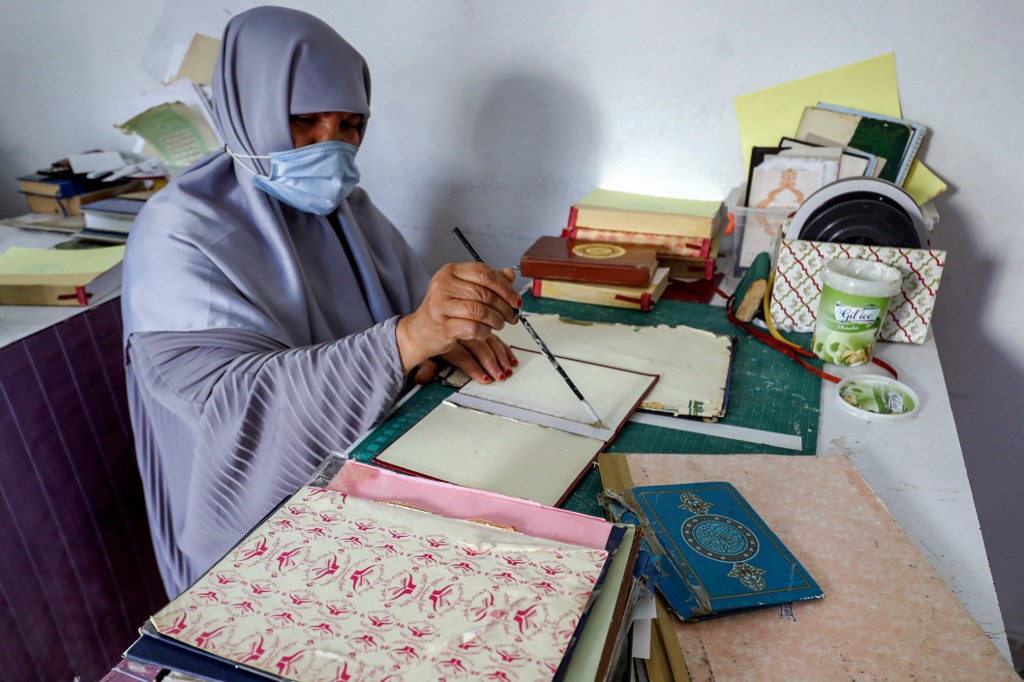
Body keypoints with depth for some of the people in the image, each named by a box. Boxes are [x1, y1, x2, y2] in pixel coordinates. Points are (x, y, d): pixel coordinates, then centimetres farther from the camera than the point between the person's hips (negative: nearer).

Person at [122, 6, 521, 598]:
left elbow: (410, 300, 9)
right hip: (265, 527, -6)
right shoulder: (179, 236, -16)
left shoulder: (347, 205, 6)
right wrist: (411, 337, -41)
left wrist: (450, 332, -17)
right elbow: (242, 404, -27)